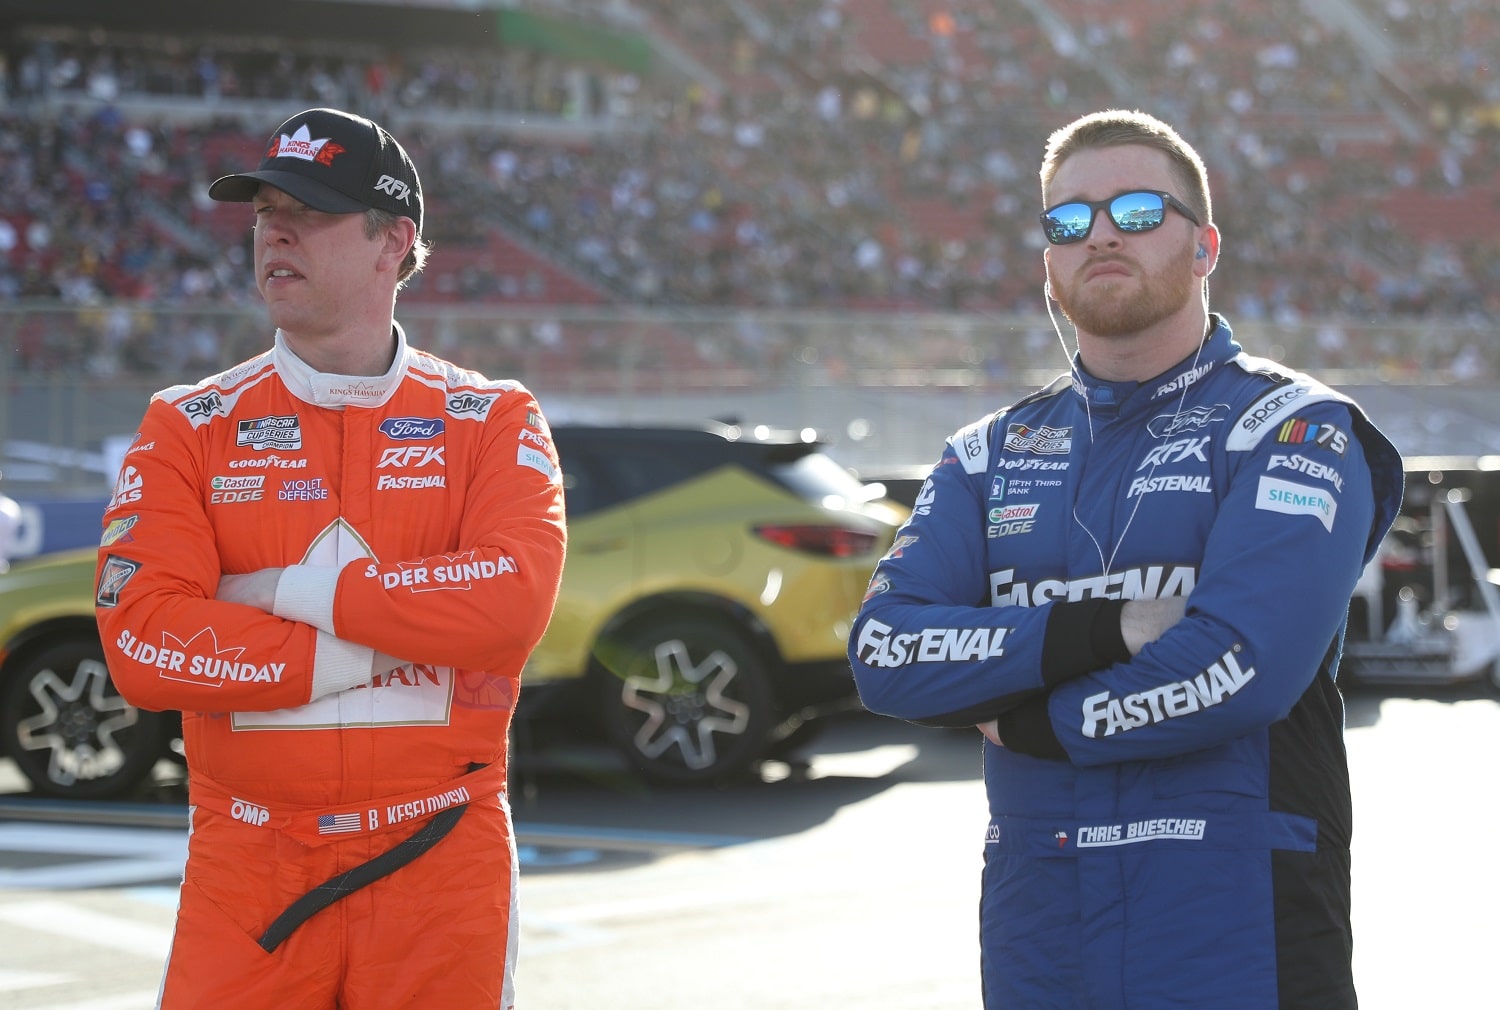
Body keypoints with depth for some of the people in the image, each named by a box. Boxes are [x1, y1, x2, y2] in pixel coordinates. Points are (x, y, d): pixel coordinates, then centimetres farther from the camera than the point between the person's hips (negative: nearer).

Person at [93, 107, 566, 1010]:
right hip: (246, 868, 1)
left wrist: (309, 590, -13)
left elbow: (514, 603, -16)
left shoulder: (492, 421, 3)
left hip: (443, 863, 0)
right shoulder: (191, 428, 5)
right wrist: (361, 658, -12)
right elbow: (141, 641, -9)